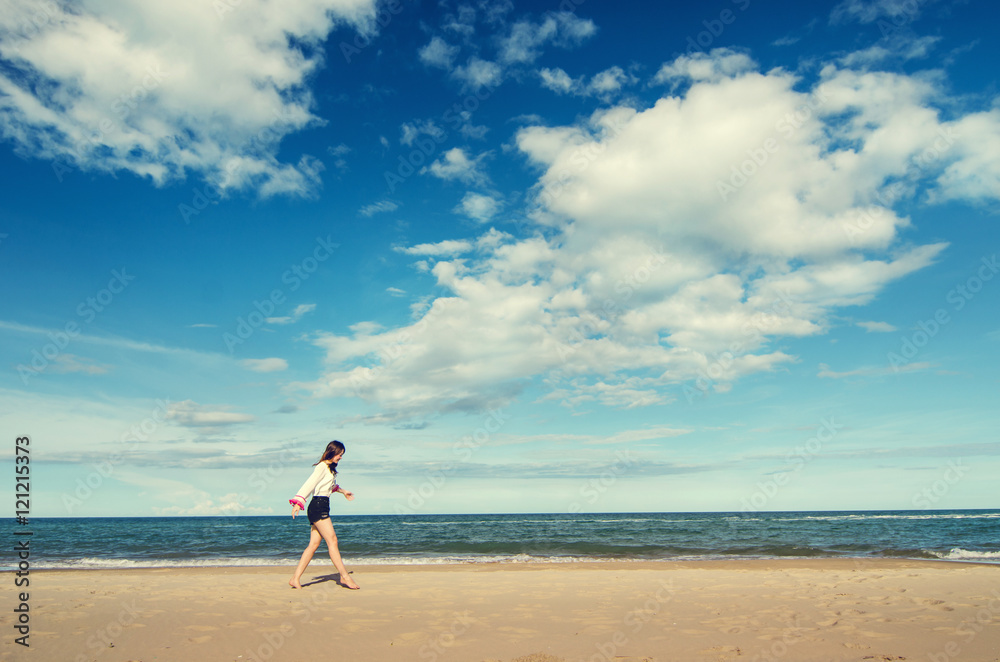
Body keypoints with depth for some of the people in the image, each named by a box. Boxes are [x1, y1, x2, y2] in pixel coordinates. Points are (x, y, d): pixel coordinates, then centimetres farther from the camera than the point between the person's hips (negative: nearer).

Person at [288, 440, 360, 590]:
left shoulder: (330, 468, 20)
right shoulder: (322, 466, -9)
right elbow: (310, 483, -19)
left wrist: (343, 491, 51)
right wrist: (298, 501, -28)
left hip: (322, 507, 10)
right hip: (318, 506, -10)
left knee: (313, 544, 5)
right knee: (332, 540, -9)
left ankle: (295, 578, 6)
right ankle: (344, 576, -8)